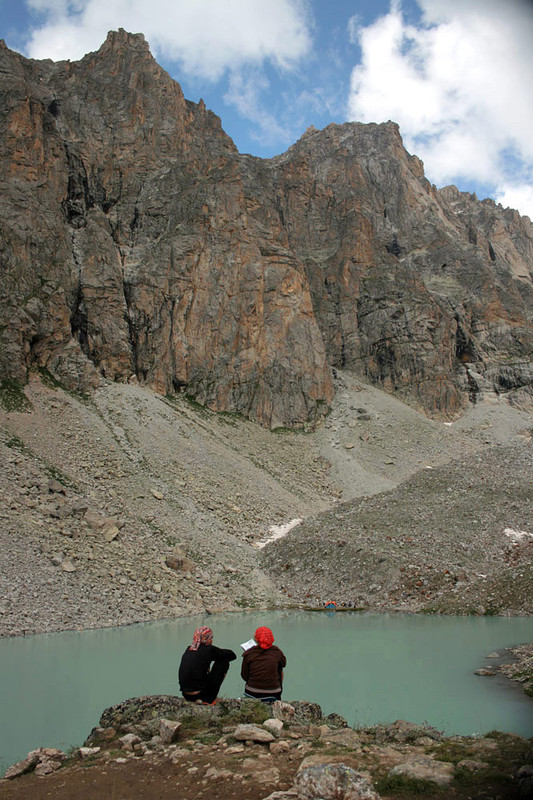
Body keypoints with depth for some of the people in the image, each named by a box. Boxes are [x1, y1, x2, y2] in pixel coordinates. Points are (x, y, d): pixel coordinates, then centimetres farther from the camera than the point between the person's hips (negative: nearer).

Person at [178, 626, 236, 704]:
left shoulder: (188, 649, 9)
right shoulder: (209, 649, -8)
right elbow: (232, 655, 2)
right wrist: (220, 652, 18)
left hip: (186, 695, 7)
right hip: (199, 695, -7)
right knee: (224, 662, 6)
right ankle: (210, 699, 6)